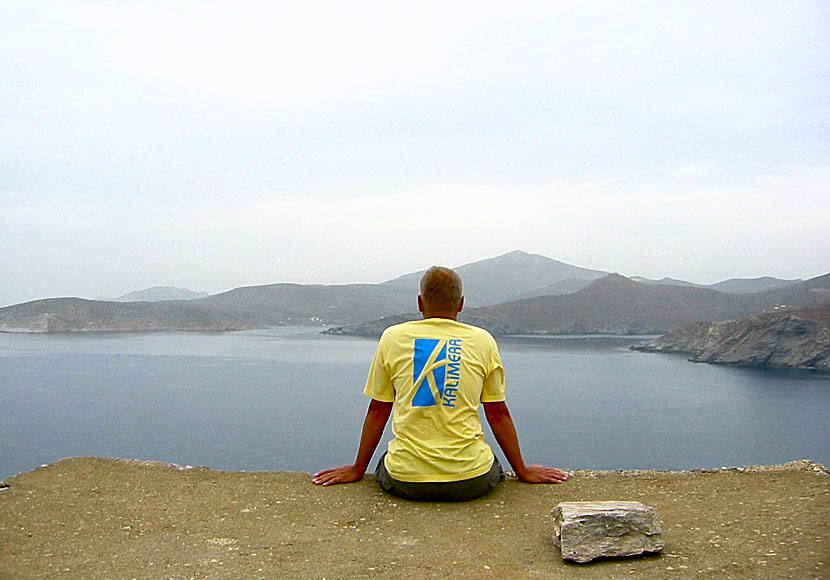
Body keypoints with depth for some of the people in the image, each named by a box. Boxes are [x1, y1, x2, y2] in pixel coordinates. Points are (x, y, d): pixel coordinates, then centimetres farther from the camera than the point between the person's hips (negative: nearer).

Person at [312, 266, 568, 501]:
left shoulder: (392, 337, 3)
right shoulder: (483, 341, 3)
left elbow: (378, 411, 7)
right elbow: (498, 414, 6)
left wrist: (357, 470, 18)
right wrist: (523, 472, 17)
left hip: (406, 482, 1)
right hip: (470, 482, 0)